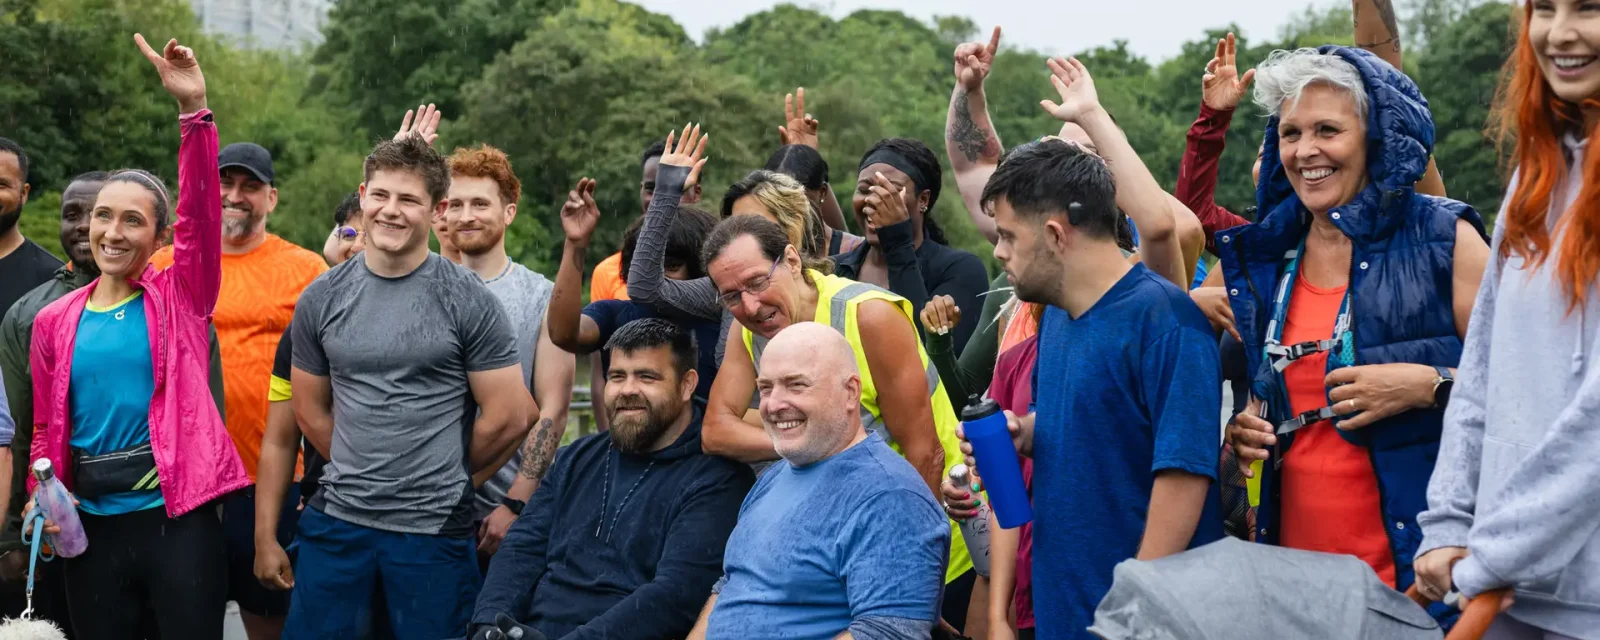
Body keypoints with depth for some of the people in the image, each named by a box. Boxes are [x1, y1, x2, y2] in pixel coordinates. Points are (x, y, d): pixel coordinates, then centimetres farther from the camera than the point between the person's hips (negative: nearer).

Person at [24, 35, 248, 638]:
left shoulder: (180, 296, 1)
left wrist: (194, 110, -25)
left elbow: (202, 213, -14)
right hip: (92, 525, 3)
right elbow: (47, 429, 14)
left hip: (180, 515, -3)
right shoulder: (54, 319, 8)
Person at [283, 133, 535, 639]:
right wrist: (361, 475, 11)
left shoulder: (469, 301, -7)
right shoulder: (321, 299, 4)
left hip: (434, 527, -3)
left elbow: (508, 418, -4)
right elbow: (311, 411, 14)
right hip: (337, 520, 3)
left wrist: (440, 479, 6)